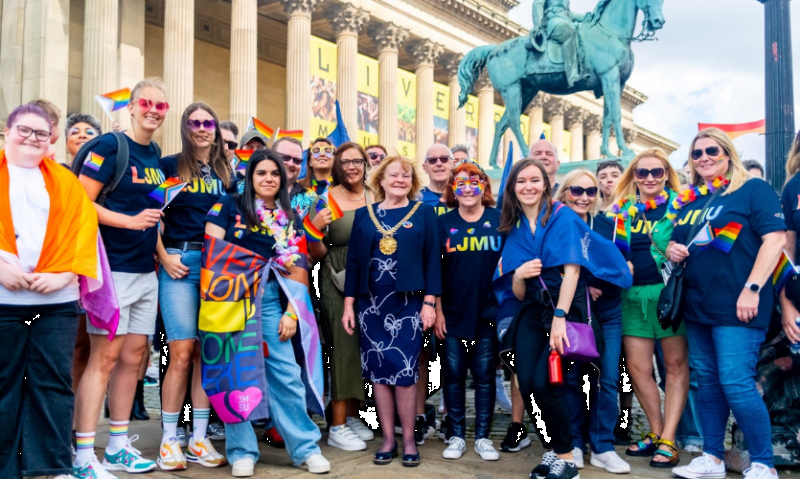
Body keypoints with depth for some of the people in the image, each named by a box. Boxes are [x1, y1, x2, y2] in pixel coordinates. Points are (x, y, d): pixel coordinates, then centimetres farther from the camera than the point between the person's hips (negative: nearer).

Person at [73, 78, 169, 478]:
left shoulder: (157, 156, 14)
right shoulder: (110, 146, -8)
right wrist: (130, 220, -19)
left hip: (146, 271, 7)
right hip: (113, 268, -7)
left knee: (133, 357, 10)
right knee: (105, 357, -6)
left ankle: (118, 446, 21)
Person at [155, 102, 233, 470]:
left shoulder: (226, 173, 16)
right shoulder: (170, 165, 5)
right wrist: (164, 256, -10)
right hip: (179, 263, -3)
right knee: (182, 353, -8)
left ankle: (199, 438, 14)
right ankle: (169, 439, 5)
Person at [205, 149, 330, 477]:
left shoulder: (288, 217, 11)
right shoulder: (229, 205, 2)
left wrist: (291, 312, 3)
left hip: (270, 300, 2)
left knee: (286, 373, 0)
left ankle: (305, 447, 10)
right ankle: (242, 451, 13)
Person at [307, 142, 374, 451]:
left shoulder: (376, 198, 6)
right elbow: (317, 254, -5)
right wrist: (315, 229, -22)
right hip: (338, 283, -4)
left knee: (365, 348, 9)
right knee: (344, 347, -4)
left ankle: (353, 415, 24)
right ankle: (337, 426, 5)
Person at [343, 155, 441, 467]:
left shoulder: (424, 213, 4)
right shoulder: (364, 214, 9)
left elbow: (432, 259, 1)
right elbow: (353, 261, 8)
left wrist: (429, 302, -6)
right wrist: (349, 304, 3)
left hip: (408, 301, -2)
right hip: (371, 301, 2)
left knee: (405, 370, -2)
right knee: (378, 371, 5)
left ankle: (408, 440, 12)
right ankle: (388, 439, 16)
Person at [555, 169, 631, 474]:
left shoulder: (607, 225, 6)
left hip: (608, 313, 2)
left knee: (607, 378, -2)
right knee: (573, 377, 2)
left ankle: (603, 448, 7)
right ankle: (574, 444, 14)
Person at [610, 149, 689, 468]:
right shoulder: (623, 209, 11)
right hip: (634, 295, 4)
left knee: (675, 364, 3)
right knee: (637, 367, 5)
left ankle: (668, 440, 10)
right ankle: (656, 433, 22)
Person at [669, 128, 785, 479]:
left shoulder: (752, 189, -2)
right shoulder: (689, 201, 16)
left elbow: (775, 239, -12)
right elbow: (679, 244, 28)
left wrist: (752, 289, -19)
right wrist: (672, 249, 2)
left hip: (735, 305, -7)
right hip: (696, 306, 7)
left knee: (735, 383, -10)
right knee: (707, 382, 11)